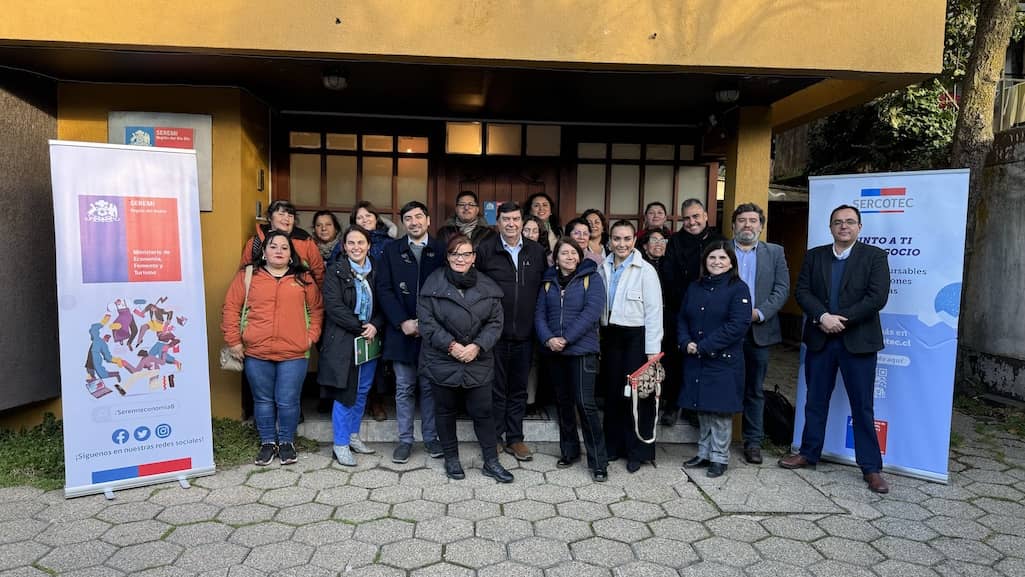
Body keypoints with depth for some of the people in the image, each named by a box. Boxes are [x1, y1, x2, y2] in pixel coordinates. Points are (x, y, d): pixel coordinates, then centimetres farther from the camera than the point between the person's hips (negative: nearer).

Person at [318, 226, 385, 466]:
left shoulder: (376, 271, 7)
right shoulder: (335, 271, -5)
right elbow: (333, 306, -14)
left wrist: (375, 326, -12)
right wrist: (360, 327, -17)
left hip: (369, 340, 5)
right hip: (343, 341, -5)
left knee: (362, 391, 14)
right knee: (344, 393, -1)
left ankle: (353, 436, 29)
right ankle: (341, 444, 11)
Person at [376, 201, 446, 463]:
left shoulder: (441, 250, 3)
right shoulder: (391, 250, 7)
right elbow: (384, 289, 1)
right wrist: (403, 322, -10)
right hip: (401, 331, 1)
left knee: (429, 387, 7)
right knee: (404, 388, 8)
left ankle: (430, 437, 21)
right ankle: (405, 440, 19)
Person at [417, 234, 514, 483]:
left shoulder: (487, 287, 2)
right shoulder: (434, 283, -4)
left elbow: (495, 322, 1)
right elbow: (426, 320, -8)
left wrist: (477, 346, -13)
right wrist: (450, 345, -16)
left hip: (478, 362, 1)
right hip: (442, 360, -1)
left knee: (482, 412, 5)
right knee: (446, 410, 12)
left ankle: (491, 462, 18)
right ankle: (451, 458, 29)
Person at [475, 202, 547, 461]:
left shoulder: (536, 252, 6)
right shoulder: (485, 250, -4)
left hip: (524, 334, 3)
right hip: (494, 333, -3)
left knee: (519, 389, 12)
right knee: (496, 388, 7)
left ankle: (515, 438, 25)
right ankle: (495, 437, 21)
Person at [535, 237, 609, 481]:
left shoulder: (591, 278, -1)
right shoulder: (548, 282, 12)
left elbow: (592, 311, -12)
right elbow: (540, 314, 7)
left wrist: (566, 338, -17)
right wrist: (548, 339, -12)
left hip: (582, 349, -5)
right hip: (554, 351, 5)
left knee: (585, 403, -9)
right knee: (563, 401, 13)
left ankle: (598, 462, 0)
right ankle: (569, 451, 28)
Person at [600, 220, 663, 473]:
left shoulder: (645, 270, -8)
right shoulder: (604, 268, 5)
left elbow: (654, 312, -10)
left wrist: (653, 350, -13)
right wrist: (599, 339, 5)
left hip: (636, 337, -4)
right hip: (611, 336, 5)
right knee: (612, 392, 11)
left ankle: (638, 452, 16)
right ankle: (613, 446, 26)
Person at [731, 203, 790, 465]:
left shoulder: (775, 253, 10)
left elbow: (782, 289, 1)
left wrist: (759, 312, -12)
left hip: (759, 330, 2)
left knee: (755, 390, 9)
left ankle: (753, 441, 19)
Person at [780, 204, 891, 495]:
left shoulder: (874, 256, -1)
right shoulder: (814, 256, 8)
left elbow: (877, 297, -11)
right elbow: (802, 291, 0)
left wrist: (841, 319, -16)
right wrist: (823, 317, -16)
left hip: (858, 340, -3)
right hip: (819, 339, 3)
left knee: (863, 406, 3)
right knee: (815, 401, 13)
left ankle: (871, 468, 13)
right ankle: (808, 454, 26)